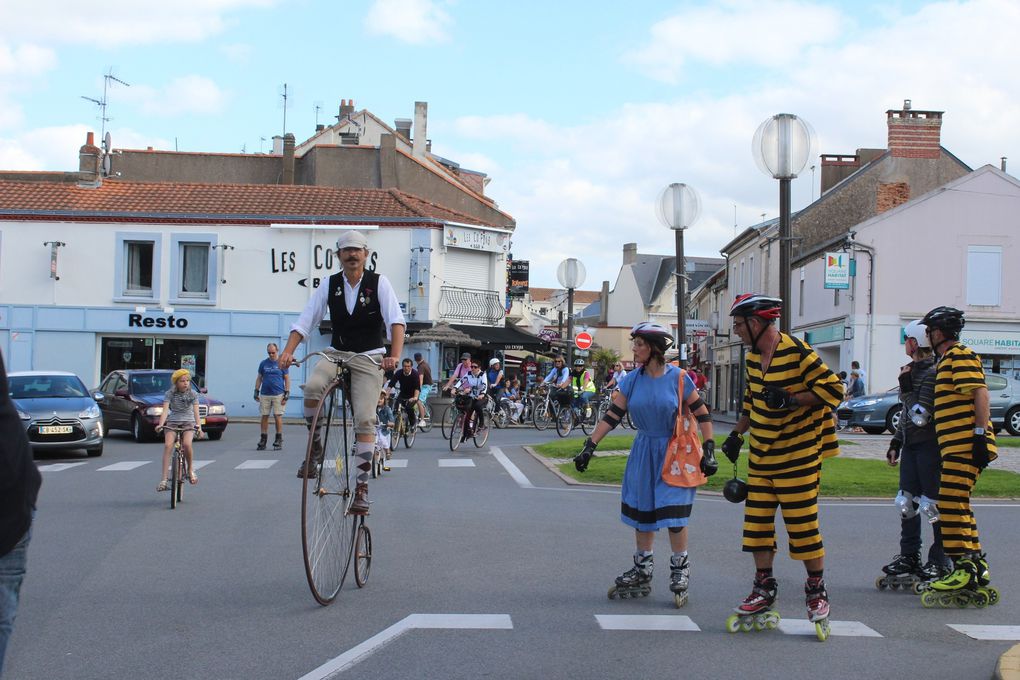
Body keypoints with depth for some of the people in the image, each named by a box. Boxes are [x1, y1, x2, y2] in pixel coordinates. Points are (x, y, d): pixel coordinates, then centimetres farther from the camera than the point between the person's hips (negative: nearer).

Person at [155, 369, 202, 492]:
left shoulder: (193, 394, -3)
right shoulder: (170, 394, -4)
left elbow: (196, 412, -12)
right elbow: (165, 410, -15)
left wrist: (199, 426, -29)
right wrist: (160, 424, -33)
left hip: (188, 423, 0)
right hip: (172, 422, 0)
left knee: (187, 444, -29)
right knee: (168, 445, -23)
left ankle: (190, 469, -2)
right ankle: (164, 479, -24)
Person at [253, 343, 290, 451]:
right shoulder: (263, 363, 10)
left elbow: (287, 379, 4)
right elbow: (259, 378, 15)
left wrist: (286, 394, -3)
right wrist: (256, 391, 8)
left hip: (278, 395, -3)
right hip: (265, 395, 3)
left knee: (278, 417, -4)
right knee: (264, 417, 3)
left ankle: (278, 441, 4)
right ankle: (262, 441, 8)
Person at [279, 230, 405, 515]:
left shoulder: (378, 282, -5)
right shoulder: (330, 284, 2)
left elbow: (396, 320, -15)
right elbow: (305, 321, -2)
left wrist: (395, 355, -32)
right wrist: (288, 351, -17)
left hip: (369, 357, -2)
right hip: (336, 353, 2)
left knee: (364, 419, -14)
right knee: (312, 387, -30)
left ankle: (362, 485, -10)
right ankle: (315, 447, -9)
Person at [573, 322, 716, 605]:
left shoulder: (678, 378, -11)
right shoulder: (632, 380, -1)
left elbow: (702, 414, -6)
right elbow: (612, 415, 0)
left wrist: (709, 451, -10)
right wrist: (589, 446, -6)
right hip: (644, 451, 4)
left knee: (673, 511, -8)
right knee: (642, 511, 9)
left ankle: (680, 570, 9)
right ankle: (642, 571, 21)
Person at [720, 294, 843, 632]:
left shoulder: (796, 352, -16)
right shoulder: (753, 357, 10)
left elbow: (833, 389, -16)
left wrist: (790, 400, -23)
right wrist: (737, 434, 17)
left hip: (797, 455, -8)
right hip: (761, 454, 8)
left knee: (802, 523, -5)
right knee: (757, 521, 7)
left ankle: (817, 591, 10)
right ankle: (764, 588, 19)